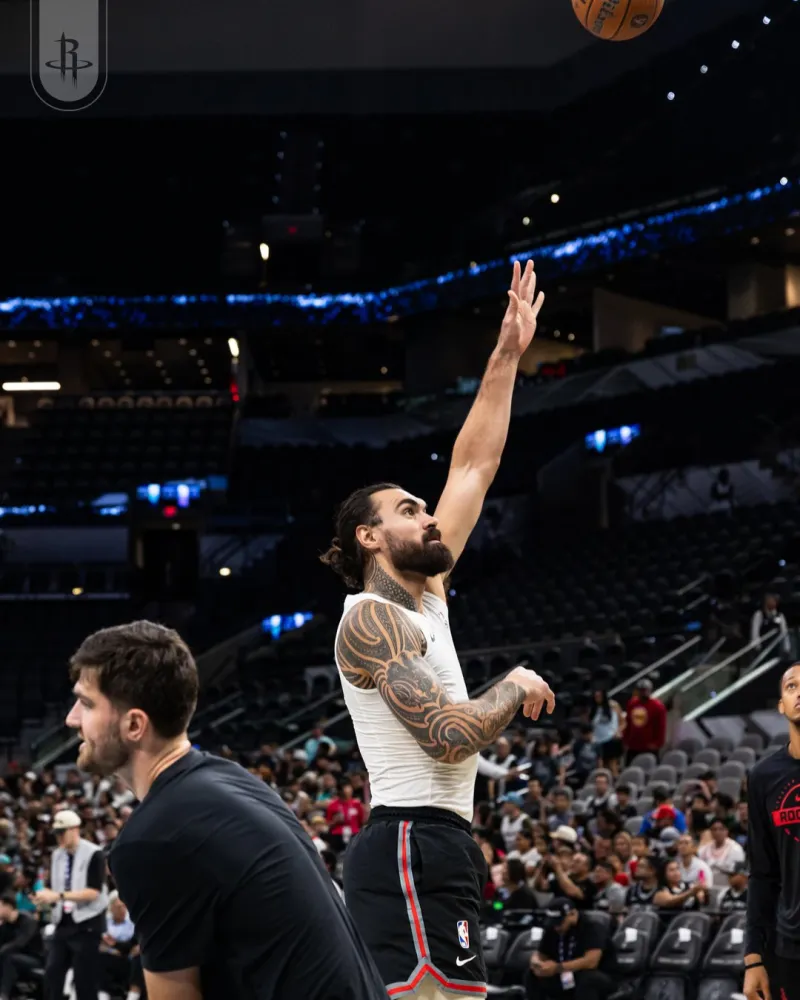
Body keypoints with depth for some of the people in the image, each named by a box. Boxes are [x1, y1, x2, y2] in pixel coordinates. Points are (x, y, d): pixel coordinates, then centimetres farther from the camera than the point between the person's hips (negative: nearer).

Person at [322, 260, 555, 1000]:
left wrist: (508, 355, 21)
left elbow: (474, 467, 21)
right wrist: (518, 687, -3)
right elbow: (450, 736, -20)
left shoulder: (424, 593, 17)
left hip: (427, 847, 10)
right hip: (415, 847, -10)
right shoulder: (373, 618, -10)